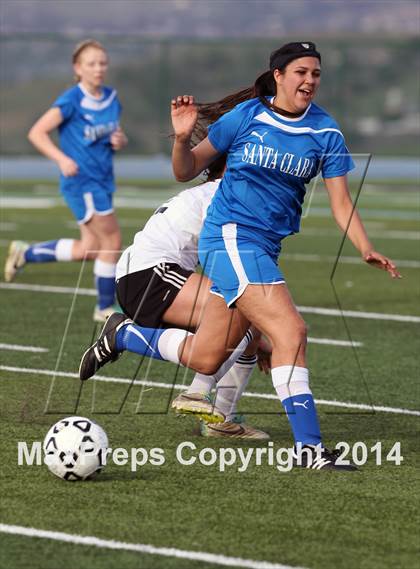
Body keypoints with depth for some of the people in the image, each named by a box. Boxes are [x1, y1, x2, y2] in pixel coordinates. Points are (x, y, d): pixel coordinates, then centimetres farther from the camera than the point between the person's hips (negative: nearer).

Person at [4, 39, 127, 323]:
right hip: (81, 181, -8)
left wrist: (120, 140, -4)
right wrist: (62, 159, -23)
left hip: (103, 181, 8)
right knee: (112, 240, -9)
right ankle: (105, 308, 6)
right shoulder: (71, 101, -13)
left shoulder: (111, 98, 8)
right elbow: (37, 132, -12)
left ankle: (25, 253, 30)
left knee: (88, 249, 12)